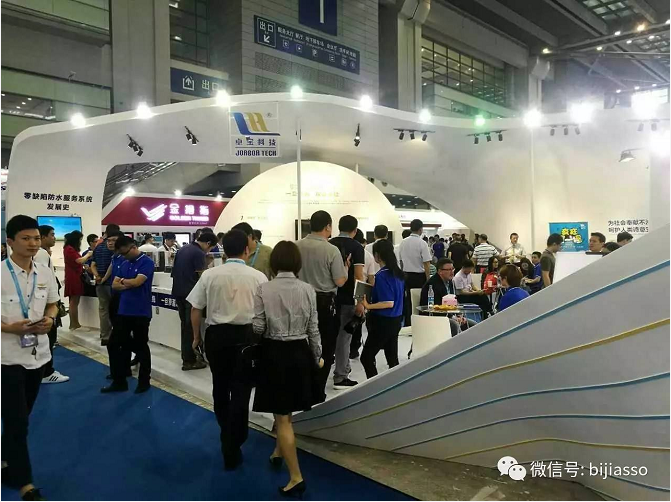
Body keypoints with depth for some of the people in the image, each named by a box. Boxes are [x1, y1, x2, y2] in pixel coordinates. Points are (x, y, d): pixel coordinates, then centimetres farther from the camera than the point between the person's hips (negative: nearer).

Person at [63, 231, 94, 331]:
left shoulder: (72, 249, 18)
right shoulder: (69, 249, -12)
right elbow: (79, 261, -18)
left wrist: (87, 257, 9)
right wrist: (88, 255, -3)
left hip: (75, 277, 10)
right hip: (73, 278, -10)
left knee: (74, 301, 9)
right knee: (74, 301, -8)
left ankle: (75, 324, 12)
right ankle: (74, 324, -6)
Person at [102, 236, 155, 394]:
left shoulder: (146, 262, -10)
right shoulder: (124, 264, 11)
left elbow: (137, 281, -21)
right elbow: (114, 285, 8)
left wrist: (123, 281, -2)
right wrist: (129, 285, -11)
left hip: (141, 313, -7)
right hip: (123, 311, 7)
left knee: (141, 347, 5)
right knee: (114, 345, 9)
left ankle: (144, 381, 20)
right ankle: (119, 381, 21)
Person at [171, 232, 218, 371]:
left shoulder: (182, 249, 13)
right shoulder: (199, 253, -14)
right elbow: (202, 277, -14)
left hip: (178, 291, 9)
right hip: (190, 293, -9)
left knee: (185, 325, 17)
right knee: (191, 326, -1)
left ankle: (186, 355, 25)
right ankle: (189, 361, 3)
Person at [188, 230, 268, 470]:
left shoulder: (209, 275, -5)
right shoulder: (258, 277, -8)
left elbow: (195, 309, 0)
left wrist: (196, 336, 15)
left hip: (216, 335, 3)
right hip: (246, 335, -2)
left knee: (220, 387, 23)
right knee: (240, 390, 8)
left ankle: (226, 435, 45)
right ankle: (232, 449, 13)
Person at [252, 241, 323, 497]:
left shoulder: (263, 289, -12)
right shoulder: (308, 289, -5)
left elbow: (258, 327, -12)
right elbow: (313, 329, 0)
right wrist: (317, 357, 13)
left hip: (274, 353, -3)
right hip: (300, 352, 3)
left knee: (282, 417, 5)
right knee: (286, 412, 25)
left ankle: (296, 477, 6)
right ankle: (278, 453, 45)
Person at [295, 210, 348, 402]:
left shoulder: (296, 247, -3)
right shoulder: (332, 250, -15)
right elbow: (340, 281, -12)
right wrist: (346, 267, 6)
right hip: (325, 303, -4)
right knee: (325, 348, 10)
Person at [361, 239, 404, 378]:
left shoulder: (382, 275, -18)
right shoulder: (398, 273, 6)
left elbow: (388, 303, -22)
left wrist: (368, 306, -20)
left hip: (383, 322, -9)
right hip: (396, 320, 9)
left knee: (366, 357, 0)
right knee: (392, 358, 13)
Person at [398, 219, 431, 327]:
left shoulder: (403, 242, 4)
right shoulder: (422, 243, -13)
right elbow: (426, 264, -14)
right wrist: (428, 280, -8)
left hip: (406, 276, 5)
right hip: (419, 276, -5)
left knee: (407, 302, 10)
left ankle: (407, 325, 16)